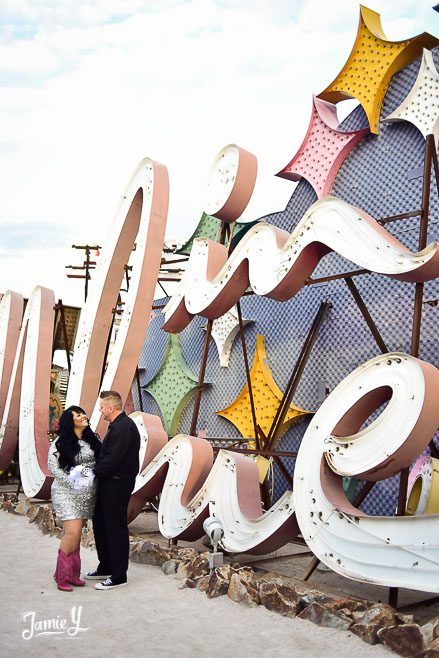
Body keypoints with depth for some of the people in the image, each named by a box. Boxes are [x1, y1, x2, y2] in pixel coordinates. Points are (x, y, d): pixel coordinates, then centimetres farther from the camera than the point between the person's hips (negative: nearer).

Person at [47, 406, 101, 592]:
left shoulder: (92, 439, 8)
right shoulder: (60, 442, -7)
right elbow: (52, 466, -10)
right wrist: (72, 483, -18)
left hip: (88, 494, 5)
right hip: (67, 493, -5)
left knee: (77, 533, 9)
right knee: (73, 532, -13)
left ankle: (72, 574, 17)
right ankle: (61, 575, 1)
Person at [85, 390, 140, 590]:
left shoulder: (123, 427, -21)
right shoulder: (117, 425, 13)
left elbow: (112, 460, -24)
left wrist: (94, 473, -12)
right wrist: (96, 471, 3)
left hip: (117, 485, -10)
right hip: (108, 483, 10)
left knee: (116, 528, -1)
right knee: (100, 523, 19)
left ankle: (119, 575, 10)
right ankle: (106, 568, 32)